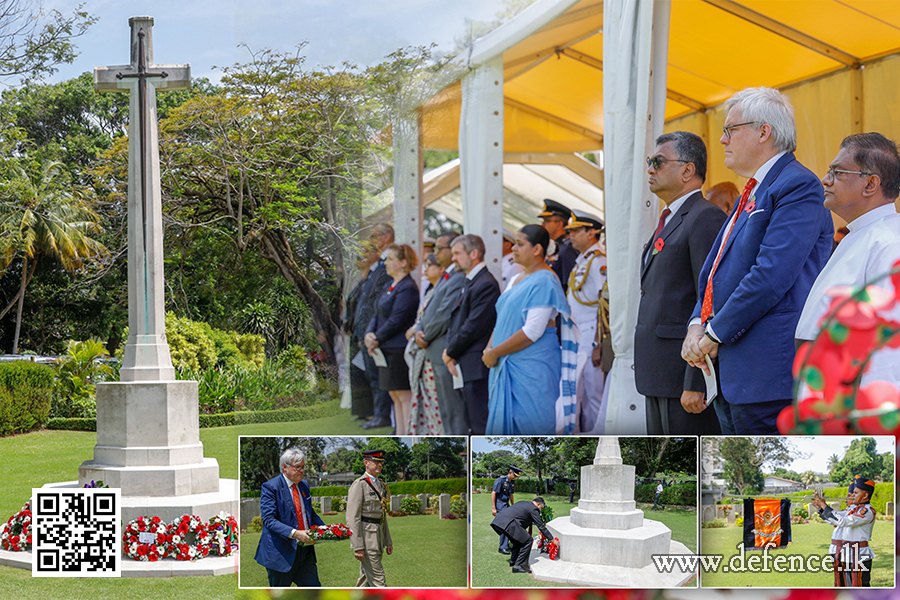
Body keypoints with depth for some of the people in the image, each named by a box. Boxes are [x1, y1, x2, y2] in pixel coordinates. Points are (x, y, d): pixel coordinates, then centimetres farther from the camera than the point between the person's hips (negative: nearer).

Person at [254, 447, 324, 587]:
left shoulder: (304, 486, 13)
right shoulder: (270, 487, -10)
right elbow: (269, 520, -20)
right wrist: (295, 533, -32)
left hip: (305, 551, 6)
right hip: (281, 552, -6)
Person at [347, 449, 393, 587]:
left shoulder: (380, 485, 16)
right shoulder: (359, 485, -12)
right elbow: (353, 518, -16)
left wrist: (388, 541, 19)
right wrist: (357, 547, -20)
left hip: (377, 536, 9)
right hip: (365, 537, -9)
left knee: (366, 579, 13)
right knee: (377, 580, -8)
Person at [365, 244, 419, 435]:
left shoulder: (407, 288, -15)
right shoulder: (392, 287, 16)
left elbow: (395, 322, -18)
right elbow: (378, 314, 15)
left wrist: (376, 340, -11)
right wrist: (370, 334, -3)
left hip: (400, 350, -10)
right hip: (388, 350, 10)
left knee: (405, 396, -7)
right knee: (395, 395, 13)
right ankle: (400, 436, 19)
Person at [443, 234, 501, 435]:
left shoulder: (486, 285, -15)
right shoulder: (469, 283, 18)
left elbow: (473, 327, -19)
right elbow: (455, 322, 18)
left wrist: (450, 353, -8)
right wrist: (449, 351, 2)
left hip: (477, 367, -10)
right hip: (467, 367, 10)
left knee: (481, 424, -9)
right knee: (471, 421, 16)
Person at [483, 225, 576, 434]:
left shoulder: (544, 281, -13)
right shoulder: (517, 280, 16)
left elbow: (532, 332, -20)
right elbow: (503, 320, 20)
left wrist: (495, 353, -14)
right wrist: (489, 349, 1)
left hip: (532, 367, -9)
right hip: (508, 366, 9)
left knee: (530, 425, -7)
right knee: (507, 422, 9)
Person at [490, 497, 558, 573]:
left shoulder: (523, 503, 31)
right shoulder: (534, 509, 5)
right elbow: (541, 526, 6)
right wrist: (552, 539, 13)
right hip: (507, 523, -9)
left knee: (519, 539, 27)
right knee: (527, 541, -1)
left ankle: (513, 561, 33)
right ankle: (517, 566, -2)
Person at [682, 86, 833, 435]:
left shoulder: (798, 187, -11)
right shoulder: (752, 192, 21)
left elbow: (771, 276, -21)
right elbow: (717, 270, 22)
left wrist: (715, 334, -13)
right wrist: (697, 324, 4)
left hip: (768, 375, -10)